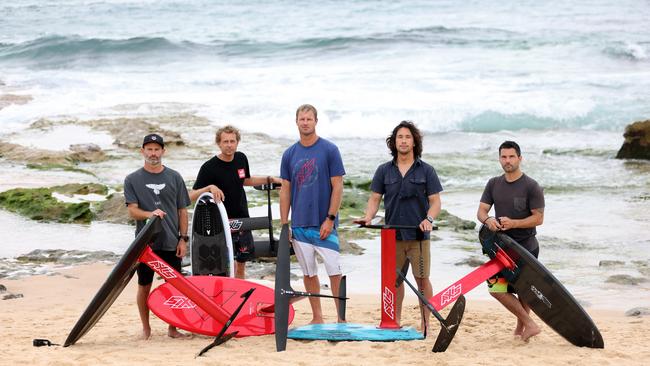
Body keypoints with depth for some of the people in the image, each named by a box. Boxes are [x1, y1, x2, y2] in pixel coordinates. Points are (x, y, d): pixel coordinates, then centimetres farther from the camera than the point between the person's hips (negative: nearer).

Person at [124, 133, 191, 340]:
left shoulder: (174, 178, 8)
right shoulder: (132, 180, 3)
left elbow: (182, 210, 9)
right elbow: (132, 211, -5)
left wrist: (183, 238, 2)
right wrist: (150, 214, -25)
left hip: (171, 243, 1)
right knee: (144, 286, 5)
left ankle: (173, 329, 13)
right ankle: (146, 329, 17)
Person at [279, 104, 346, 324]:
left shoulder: (329, 150, -3)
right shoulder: (289, 154, 8)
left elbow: (337, 186, -5)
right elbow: (285, 190, 10)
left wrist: (330, 219, -11)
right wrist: (284, 225, 5)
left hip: (324, 224, -4)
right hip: (299, 225, 4)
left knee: (334, 271, -6)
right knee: (308, 273, 8)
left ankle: (342, 318, -1)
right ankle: (317, 318, 15)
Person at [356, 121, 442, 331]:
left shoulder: (426, 171, 3)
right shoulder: (384, 170, 9)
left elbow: (435, 201, 2)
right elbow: (375, 198, 10)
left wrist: (429, 219, -17)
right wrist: (368, 217, -9)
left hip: (418, 234, -2)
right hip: (392, 234, 2)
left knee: (422, 279, -2)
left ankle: (425, 323, 5)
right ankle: (395, 321, 17)